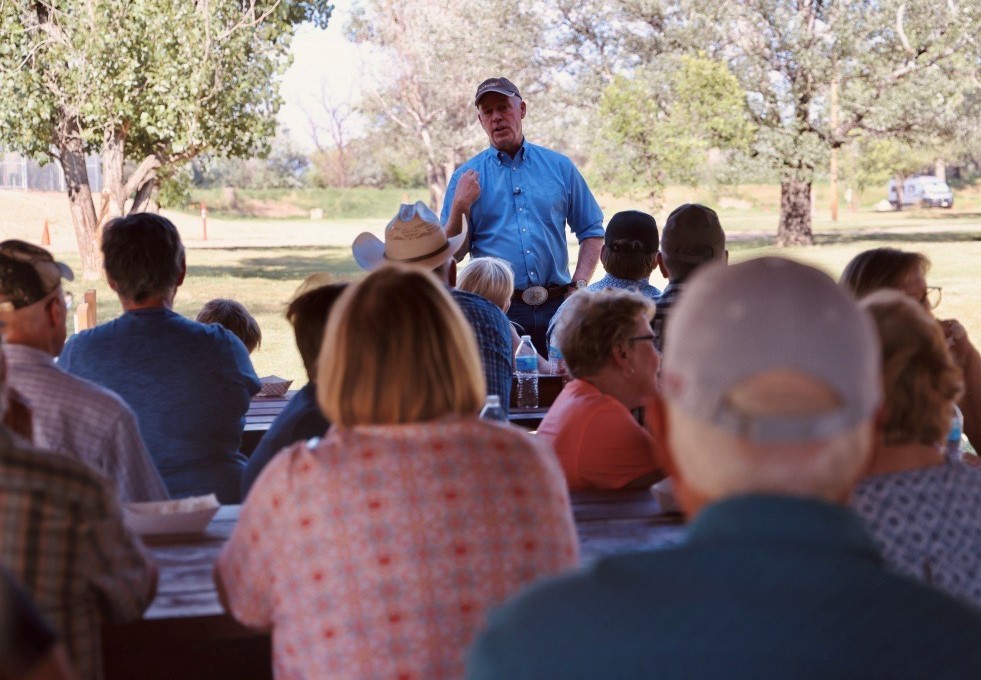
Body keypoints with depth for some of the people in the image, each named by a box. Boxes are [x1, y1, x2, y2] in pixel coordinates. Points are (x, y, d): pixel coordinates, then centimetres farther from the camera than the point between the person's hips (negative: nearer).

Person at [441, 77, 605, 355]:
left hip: (556, 308, 2)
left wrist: (579, 285, 1)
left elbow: (592, 232, 14)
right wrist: (459, 207, -10)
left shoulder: (560, 167, 11)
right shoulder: (467, 176, 7)